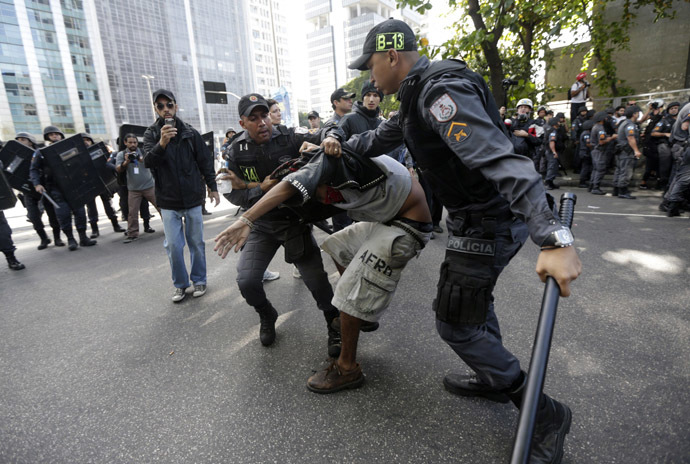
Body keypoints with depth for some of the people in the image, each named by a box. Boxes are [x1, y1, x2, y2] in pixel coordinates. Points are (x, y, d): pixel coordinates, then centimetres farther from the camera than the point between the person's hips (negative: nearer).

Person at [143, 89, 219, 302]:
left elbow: (205, 161, 7)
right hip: (168, 201, 0)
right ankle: (180, 284, 18)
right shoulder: (151, 134, 0)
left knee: (196, 242, 8)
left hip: (192, 197, 0)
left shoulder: (190, 132, 2)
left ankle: (199, 280, 23)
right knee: (173, 245, 2)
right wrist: (161, 143, -33)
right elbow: (148, 161, -15)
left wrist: (212, 187, 4)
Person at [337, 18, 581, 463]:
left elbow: (500, 160, -35)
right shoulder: (419, 94, 10)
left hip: (487, 222, -10)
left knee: (456, 323, -1)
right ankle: (495, 379, 46)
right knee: (471, 294, 25)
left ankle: (545, 413, 17)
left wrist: (554, 239, -40)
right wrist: (344, 146, 29)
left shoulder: (441, 92, -24)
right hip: (477, 216, 10)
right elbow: (385, 135, 27)